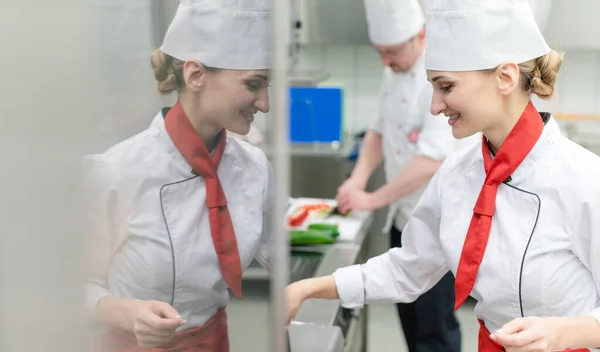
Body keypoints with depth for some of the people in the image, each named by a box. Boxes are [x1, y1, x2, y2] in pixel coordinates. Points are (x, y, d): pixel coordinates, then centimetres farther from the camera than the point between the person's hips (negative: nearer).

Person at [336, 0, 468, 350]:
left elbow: (431, 160, -29)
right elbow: (381, 130, 13)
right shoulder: (396, 72, 5)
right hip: (405, 216, 8)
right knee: (410, 314, 18)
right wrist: (359, 178, -4)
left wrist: (373, 199, -24)